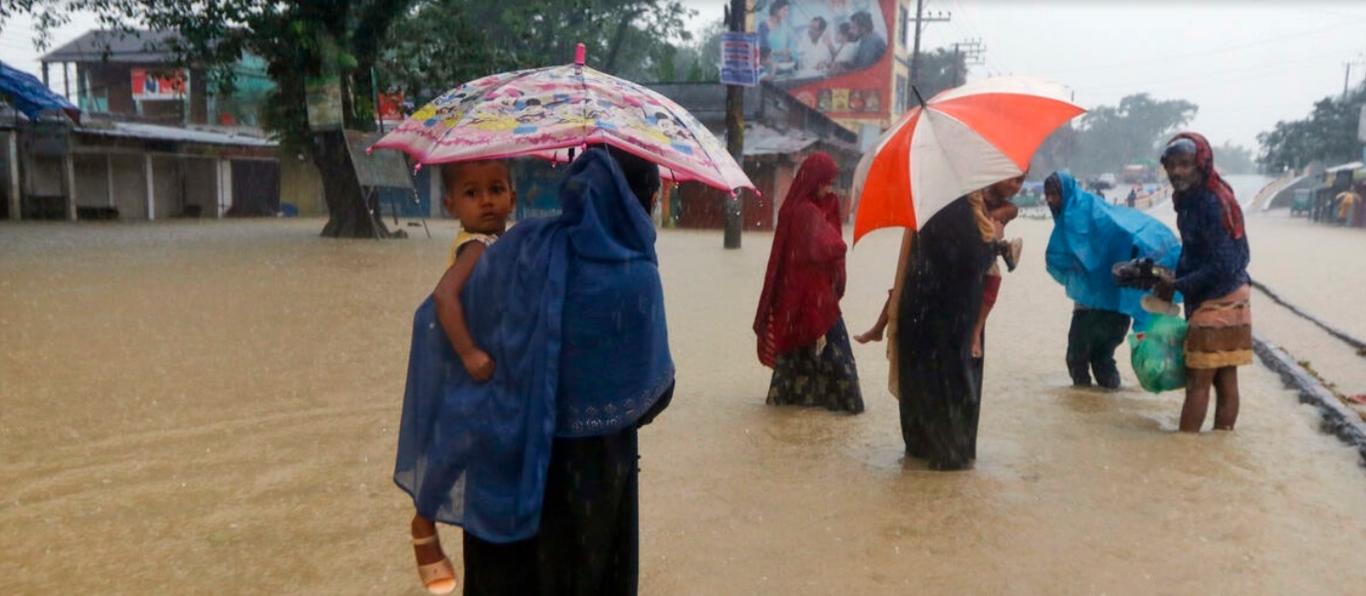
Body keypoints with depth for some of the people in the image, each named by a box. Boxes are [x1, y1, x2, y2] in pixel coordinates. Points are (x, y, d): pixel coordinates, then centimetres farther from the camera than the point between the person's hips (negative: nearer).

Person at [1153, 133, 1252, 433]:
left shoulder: (1212, 203, -21)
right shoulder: (1189, 199, 7)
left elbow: (1222, 266, -23)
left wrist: (1177, 286, -15)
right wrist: (1174, 279, 4)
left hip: (1219, 301, -9)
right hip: (1208, 298, 9)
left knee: (1198, 380, -5)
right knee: (1225, 380, 12)